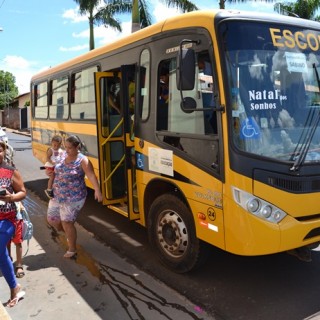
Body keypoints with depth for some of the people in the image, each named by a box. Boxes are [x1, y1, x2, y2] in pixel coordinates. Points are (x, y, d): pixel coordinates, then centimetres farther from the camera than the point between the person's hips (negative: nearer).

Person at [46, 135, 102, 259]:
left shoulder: (82, 160, -17)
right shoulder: (63, 156, 4)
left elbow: (91, 176, -28)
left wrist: (97, 190, -43)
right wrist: (49, 171, 0)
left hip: (74, 198, -8)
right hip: (57, 196, 8)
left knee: (66, 222, -6)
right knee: (51, 219, 15)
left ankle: (72, 250, 13)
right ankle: (70, 233, 40)